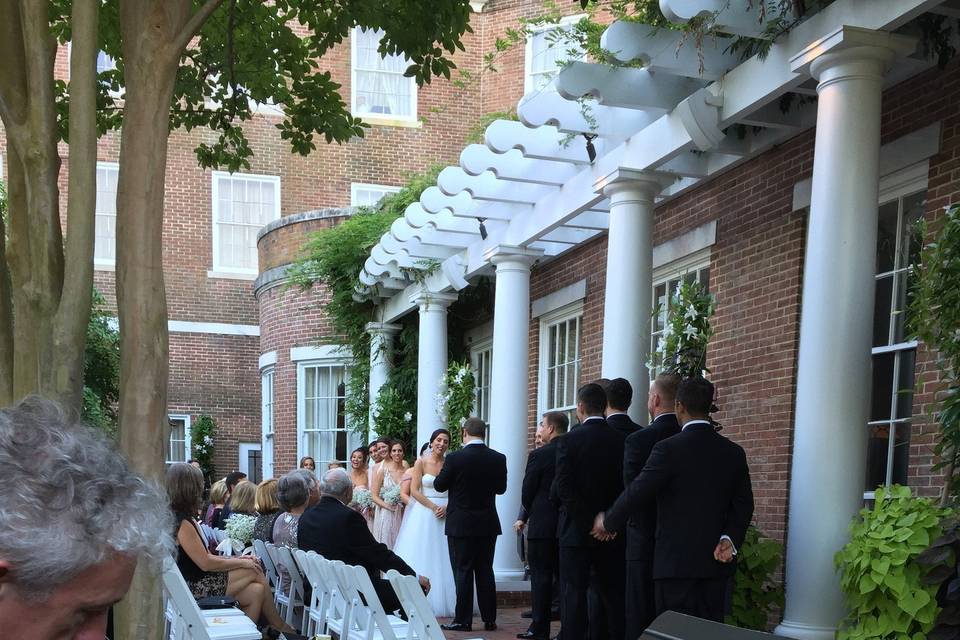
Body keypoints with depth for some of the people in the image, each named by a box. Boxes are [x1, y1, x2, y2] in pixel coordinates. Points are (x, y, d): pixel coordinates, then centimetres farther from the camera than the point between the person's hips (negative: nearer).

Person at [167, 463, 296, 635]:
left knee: (257, 591, -4)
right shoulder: (181, 523, -18)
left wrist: (236, 558, 7)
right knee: (255, 572, -5)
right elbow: (205, 563, -17)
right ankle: (279, 627, 9)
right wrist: (241, 562, -5)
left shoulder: (182, 518, 13)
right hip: (195, 588, -9)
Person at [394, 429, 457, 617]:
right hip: (424, 514, -2)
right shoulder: (421, 462, -1)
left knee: (445, 558, 2)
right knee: (422, 557, 0)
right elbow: (414, 491, -6)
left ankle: (446, 602, 9)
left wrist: (447, 507, -12)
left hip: (446, 514, 2)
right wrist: (433, 507, -13)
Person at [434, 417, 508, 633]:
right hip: (488, 524, 4)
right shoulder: (498, 459, -2)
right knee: (485, 571, 11)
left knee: (463, 572, 2)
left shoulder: (454, 458, -14)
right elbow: (501, 488, 9)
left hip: (460, 525, -3)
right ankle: (489, 619, 15)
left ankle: (463, 620, 5)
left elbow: (439, 486, -2)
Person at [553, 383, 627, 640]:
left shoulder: (569, 441, -12)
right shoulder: (622, 440, -3)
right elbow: (627, 486, -1)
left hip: (576, 529, -3)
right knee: (610, 594, 13)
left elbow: (560, 489, -17)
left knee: (573, 594, 3)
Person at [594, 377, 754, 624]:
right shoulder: (734, 452, 5)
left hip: (676, 561, -5)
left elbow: (636, 494, -11)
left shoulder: (668, 449, -12)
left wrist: (607, 522, 2)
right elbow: (744, 504, 4)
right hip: (716, 561, 5)